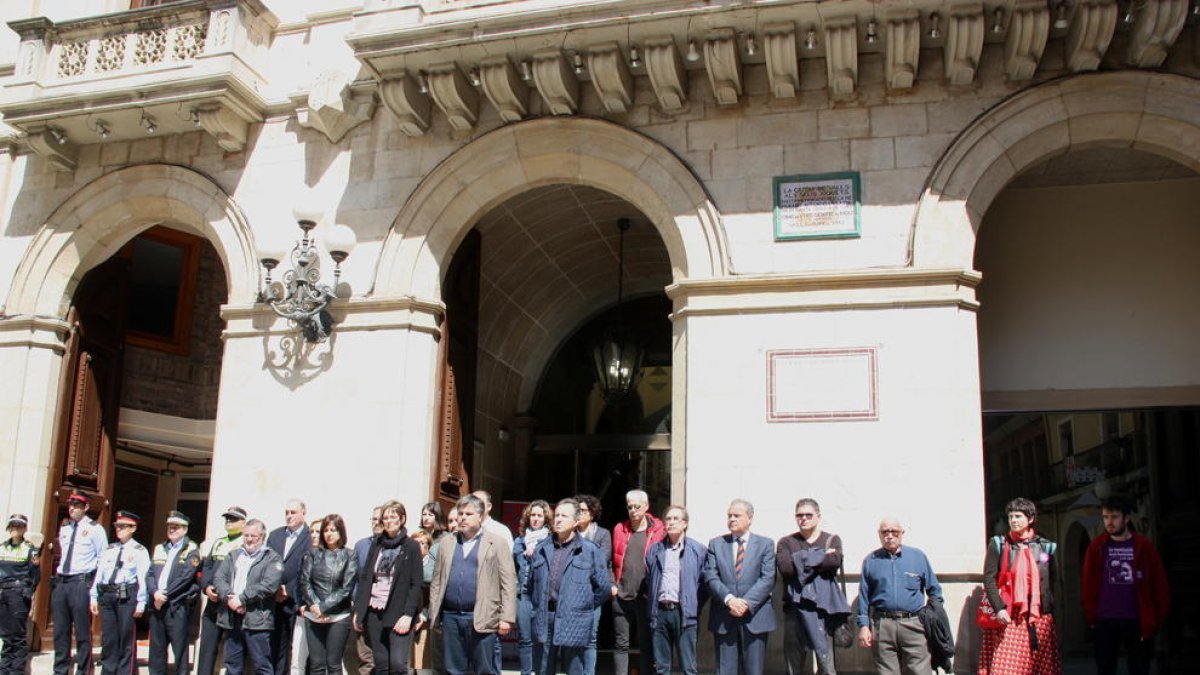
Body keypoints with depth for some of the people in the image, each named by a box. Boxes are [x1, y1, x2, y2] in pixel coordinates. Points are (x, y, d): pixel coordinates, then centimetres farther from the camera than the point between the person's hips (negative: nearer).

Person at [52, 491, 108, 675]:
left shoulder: (94, 529, -4)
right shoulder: (64, 528, 14)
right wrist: (59, 577, 17)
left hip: (81, 582, -6)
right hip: (61, 582, 6)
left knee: (82, 632, -3)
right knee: (60, 632, 11)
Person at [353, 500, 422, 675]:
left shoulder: (411, 546, -2)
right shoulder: (376, 544, 11)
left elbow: (416, 584, -6)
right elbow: (364, 578, 13)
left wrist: (408, 615, -15)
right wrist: (358, 610, 6)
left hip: (398, 614, -4)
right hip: (374, 612, 4)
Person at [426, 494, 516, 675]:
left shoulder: (496, 543, 1)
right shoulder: (446, 543, 15)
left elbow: (508, 583, -3)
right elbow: (437, 581, 14)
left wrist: (506, 618, -10)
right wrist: (433, 615, 8)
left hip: (482, 619, -4)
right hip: (450, 617, 4)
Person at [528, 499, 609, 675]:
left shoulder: (589, 550, -3)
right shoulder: (541, 549, 11)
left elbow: (603, 586, 1)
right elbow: (532, 582, 21)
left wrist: (585, 606, 6)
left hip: (574, 623, -4)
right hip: (544, 621, 4)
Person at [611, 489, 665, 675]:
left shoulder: (658, 531, -1)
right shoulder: (619, 529, 9)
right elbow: (611, 561, 13)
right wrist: (611, 584, 3)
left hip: (646, 597, -2)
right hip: (621, 596, 3)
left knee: (646, 645, 6)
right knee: (621, 644, 6)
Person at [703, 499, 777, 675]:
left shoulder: (765, 544, 7)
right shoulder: (716, 544, 11)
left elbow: (768, 579, -4)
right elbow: (710, 577, 1)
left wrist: (746, 603, -15)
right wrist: (729, 599, -15)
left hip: (755, 617, -1)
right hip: (723, 619, 1)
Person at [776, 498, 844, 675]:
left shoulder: (832, 540, 12)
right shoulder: (786, 543, 12)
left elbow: (835, 561, -10)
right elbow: (785, 567, -9)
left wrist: (801, 560, -4)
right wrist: (820, 555, -4)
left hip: (822, 608, -1)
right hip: (794, 608, 1)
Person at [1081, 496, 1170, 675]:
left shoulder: (1144, 547, -1)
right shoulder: (1096, 546, 1)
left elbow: (1160, 586, 2)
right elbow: (1089, 585, 6)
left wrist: (1155, 620, 0)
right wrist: (1091, 617, 3)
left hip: (1137, 621, -1)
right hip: (1105, 621, 1)